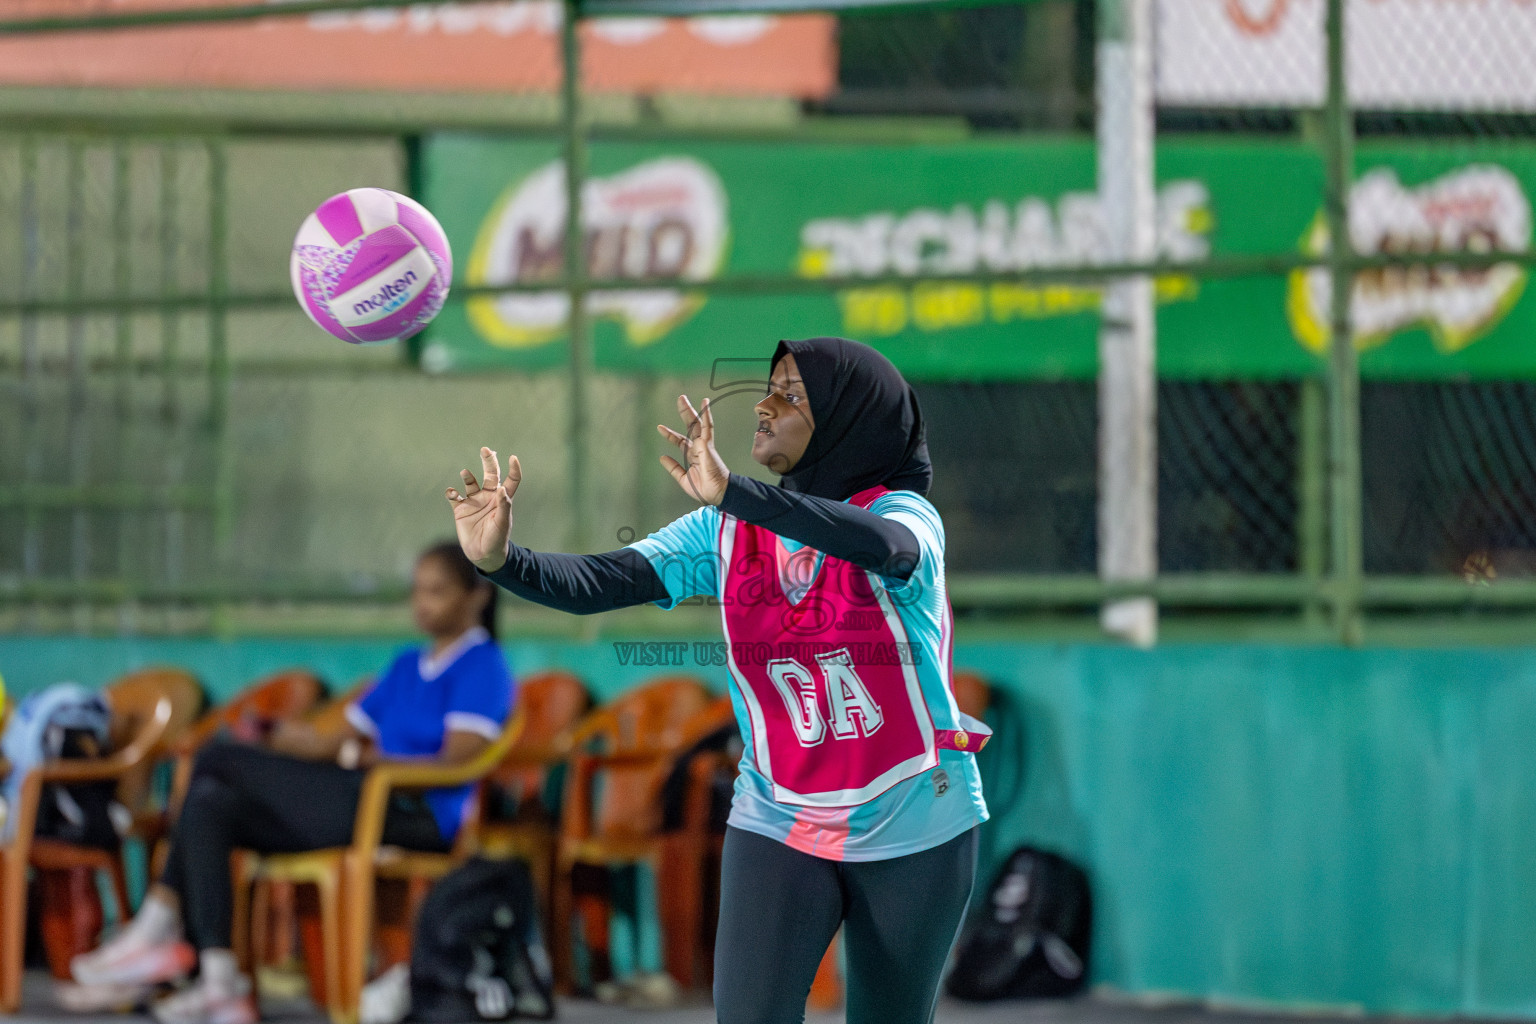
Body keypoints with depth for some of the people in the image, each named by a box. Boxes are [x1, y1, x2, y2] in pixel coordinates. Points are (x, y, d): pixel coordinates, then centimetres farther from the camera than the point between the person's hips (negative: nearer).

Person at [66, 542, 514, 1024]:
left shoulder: (482, 665, -1)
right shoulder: (407, 667, 26)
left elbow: (457, 764, -14)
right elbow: (352, 737, 20)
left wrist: (342, 754, -15)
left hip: (419, 816, -9)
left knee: (217, 761, -13)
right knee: (211, 804, -11)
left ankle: (157, 927, -8)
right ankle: (216, 980, -19)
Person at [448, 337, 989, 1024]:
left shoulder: (906, 515, -10)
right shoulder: (725, 533, 0)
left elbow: (884, 547, -35)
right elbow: (596, 583, -11)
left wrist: (734, 492, -48)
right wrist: (501, 561, -33)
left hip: (913, 834, -2)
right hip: (780, 830, 2)